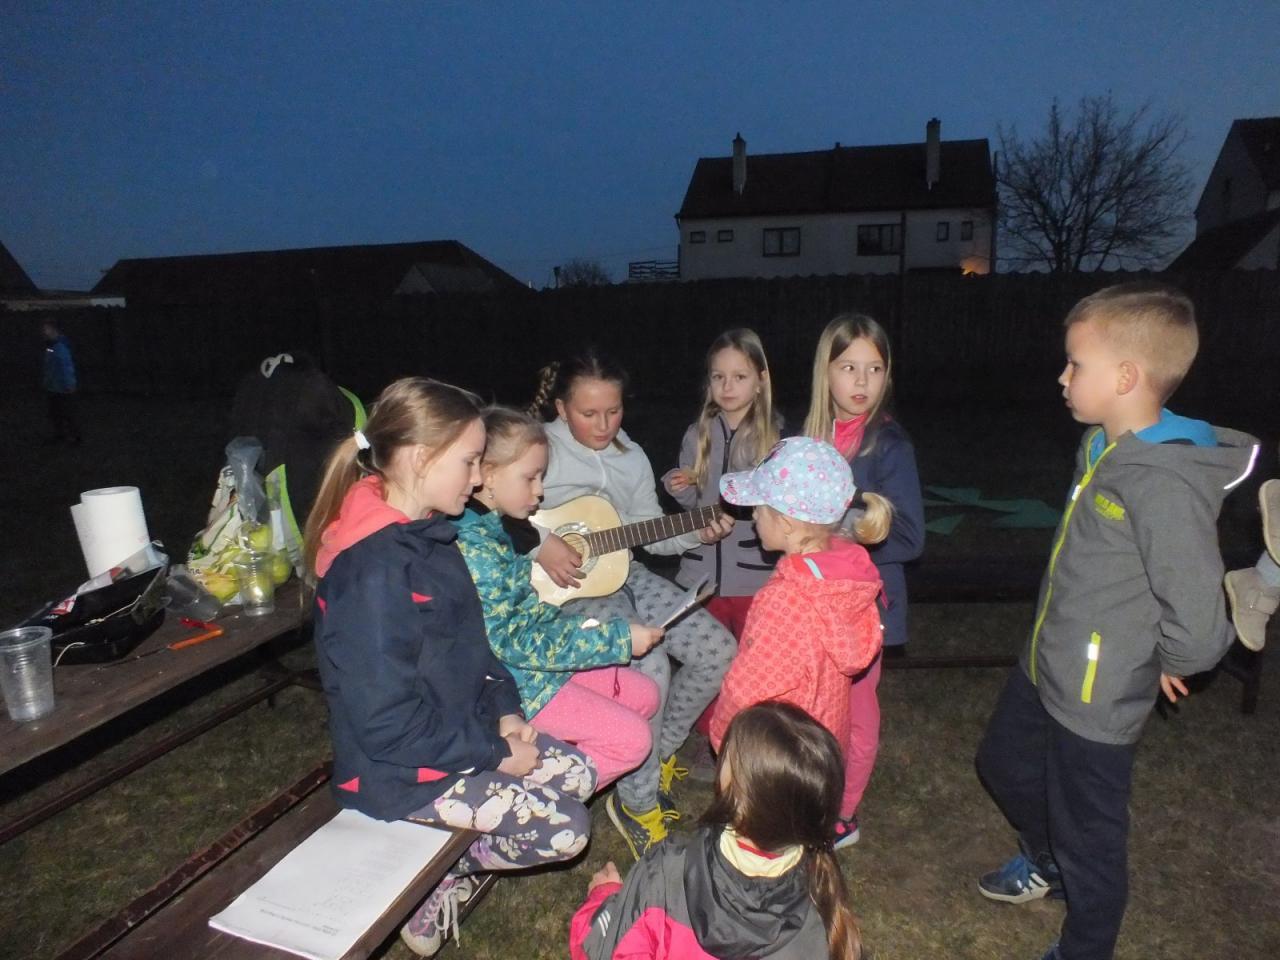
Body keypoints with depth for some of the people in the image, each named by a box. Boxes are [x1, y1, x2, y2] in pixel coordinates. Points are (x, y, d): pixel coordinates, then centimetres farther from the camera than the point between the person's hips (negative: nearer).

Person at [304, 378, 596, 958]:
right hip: (402, 770, -9)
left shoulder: (425, 532, 0)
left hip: (462, 729, 9)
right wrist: (494, 753, -18)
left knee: (577, 774, 8)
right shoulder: (373, 571, -30)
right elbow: (388, 721, -27)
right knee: (565, 829, -11)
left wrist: (503, 712, -1)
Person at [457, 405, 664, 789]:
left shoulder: (492, 528, 5)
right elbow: (511, 642, -27)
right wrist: (618, 638, -24)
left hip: (546, 659, 10)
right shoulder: (473, 546, -26)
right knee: (633, 738, -9)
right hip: (520, 685, -10)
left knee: (645, 694, 13)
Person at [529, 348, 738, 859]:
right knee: (651, 668, -28)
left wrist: (696, 533, -4)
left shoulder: (631, 456, 9)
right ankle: (636, 802, -4)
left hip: (623, 572, 7)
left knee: (719, 651, -3)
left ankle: (657, 752, 19)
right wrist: (540, 543, -27)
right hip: (567, 584, -7)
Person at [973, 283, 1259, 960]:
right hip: (1042, 669, 9)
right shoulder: (1101, 447, 0)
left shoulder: (1168, 486, -30)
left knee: (1088, 841, 13)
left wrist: (1163, 666, -9)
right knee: (1003, 764, 30)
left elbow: (1198, 629, -29)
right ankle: (1045, 862, 58)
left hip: (1095, 701, -9)